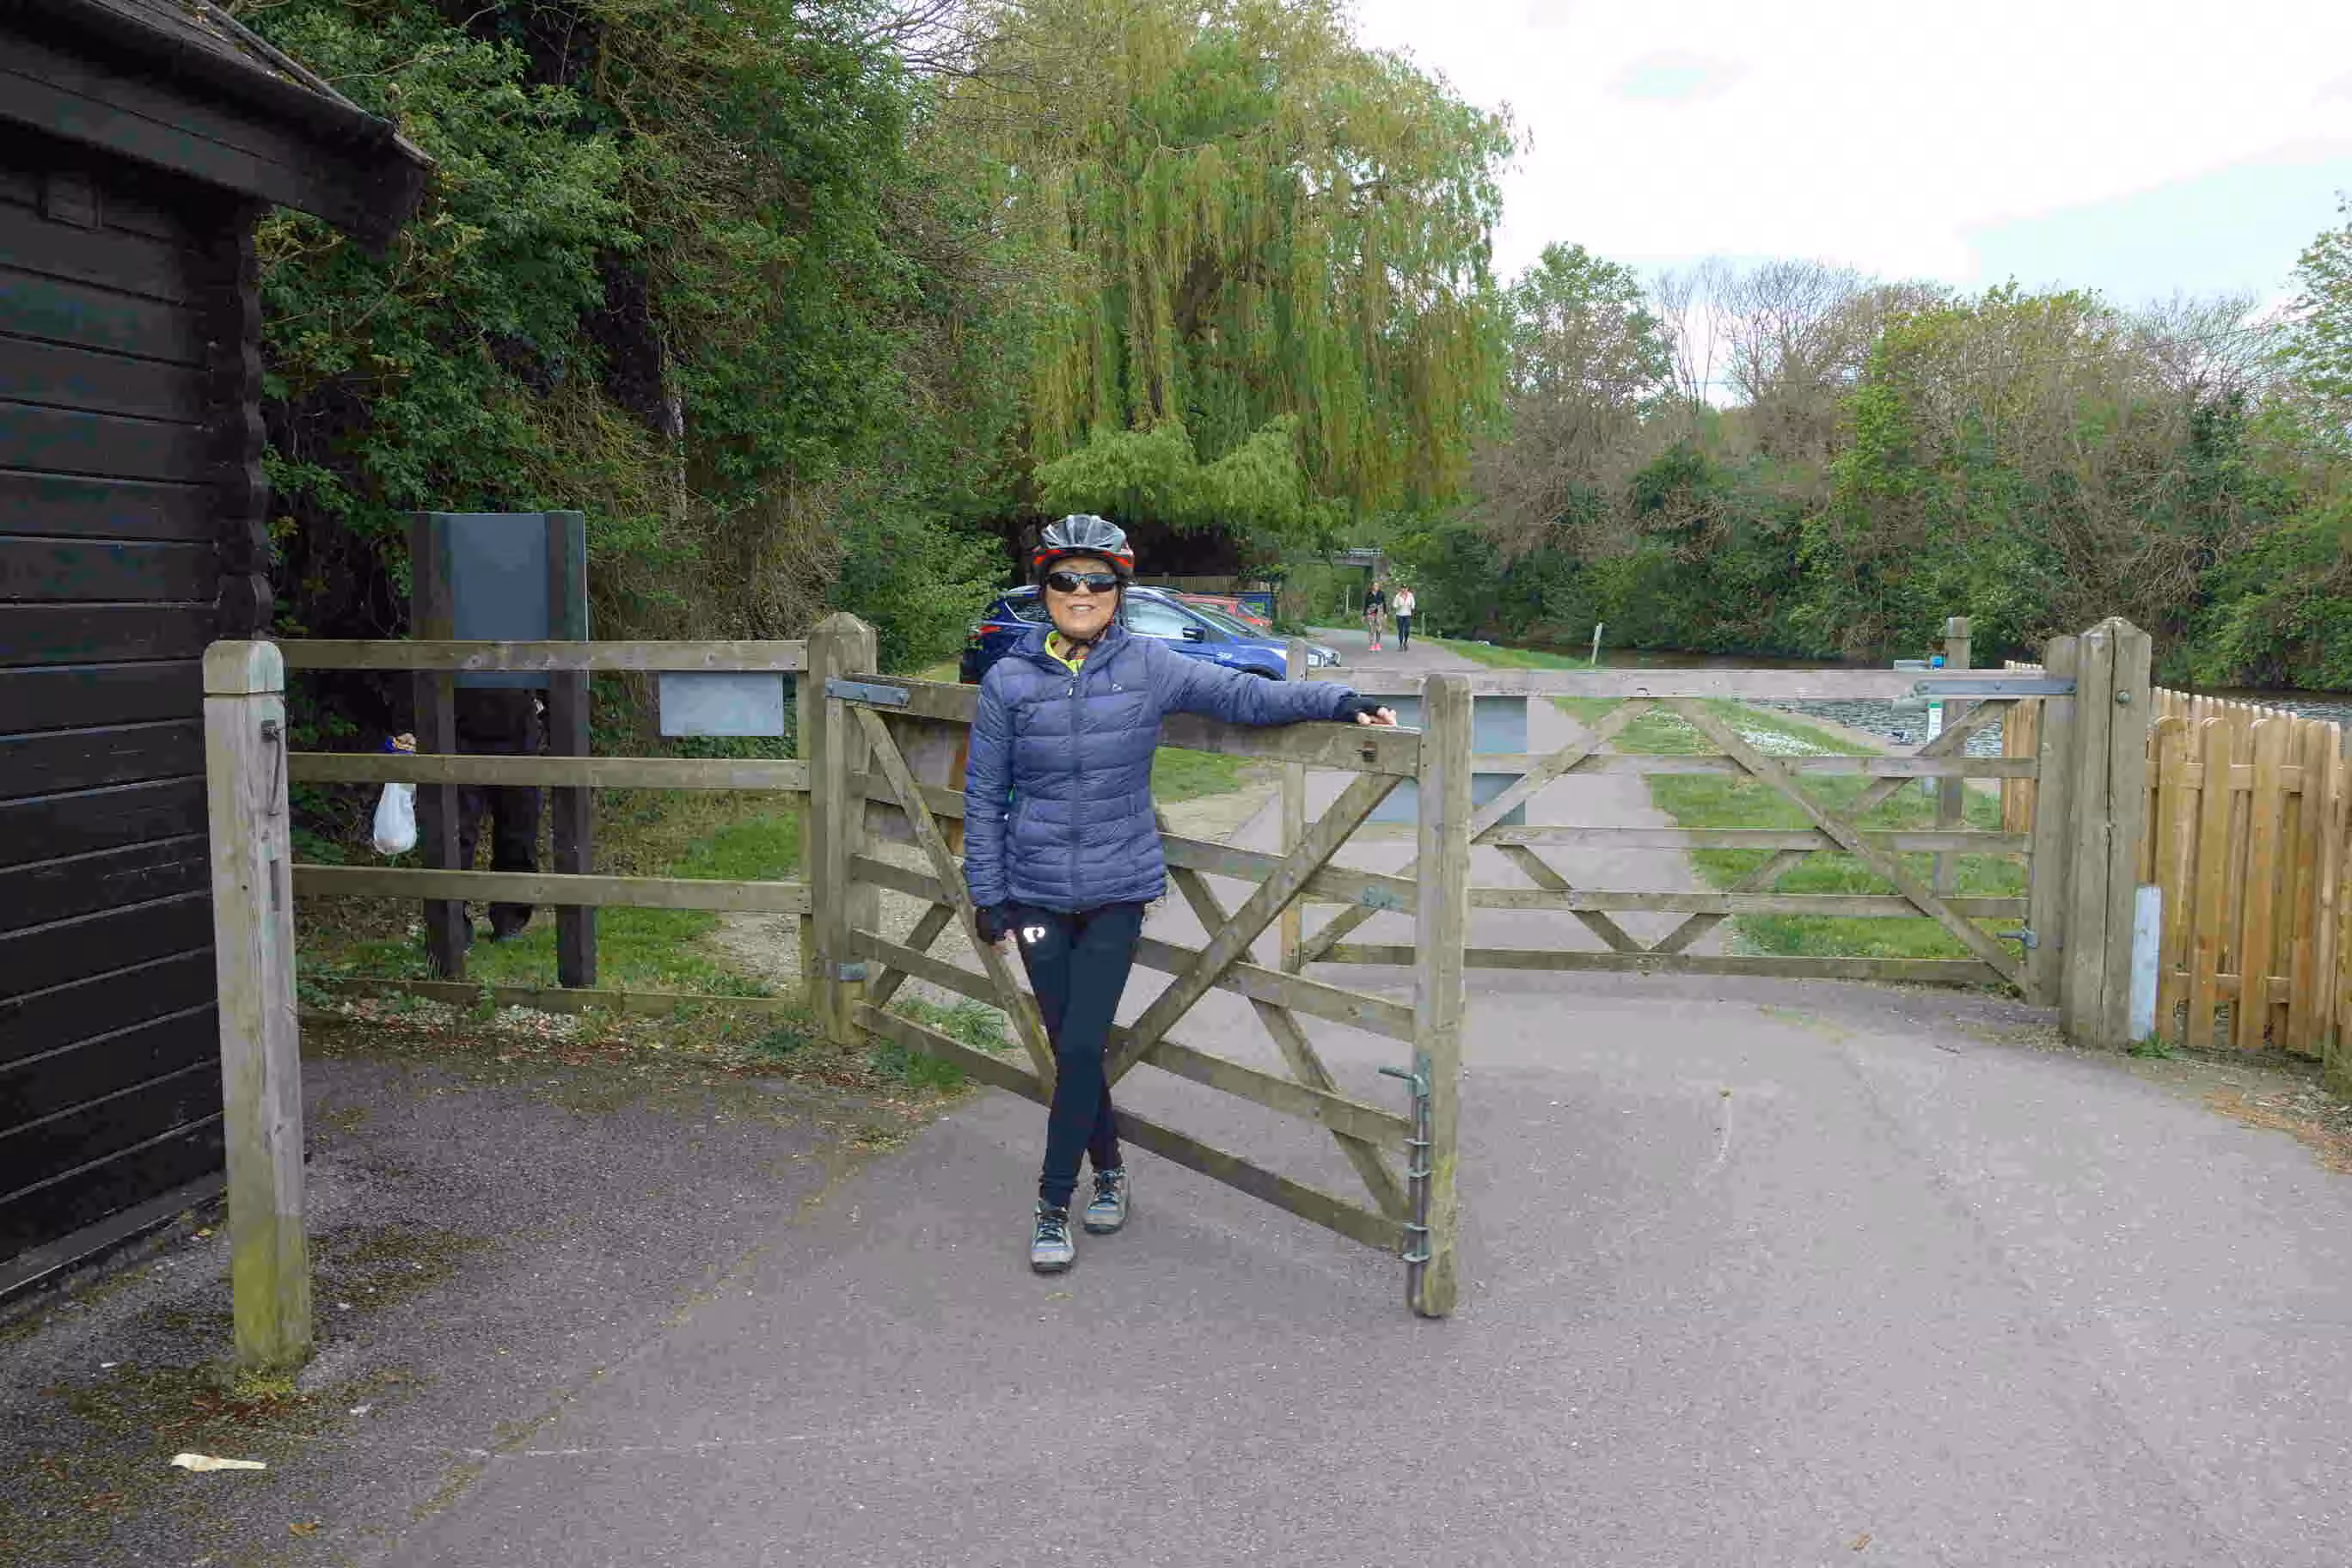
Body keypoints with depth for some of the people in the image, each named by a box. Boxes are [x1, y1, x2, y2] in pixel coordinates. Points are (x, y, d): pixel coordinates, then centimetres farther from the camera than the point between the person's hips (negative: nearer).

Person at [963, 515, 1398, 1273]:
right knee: (1069, 1045, 8)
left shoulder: (1148, 666, -3)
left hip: (1118, 891, -1)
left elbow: (1241, 695, -6)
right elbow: (984, 795, 3)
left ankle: (1053, 1204, 9)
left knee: (1082, 1048, -6)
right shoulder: (1008, 681, -2)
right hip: (1036, 895, 1)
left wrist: (1336, 700, -19)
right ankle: (1109, 1168, 32)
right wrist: (986, 894, 2)